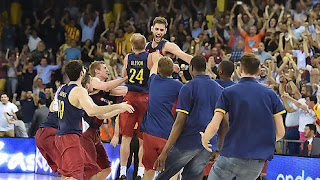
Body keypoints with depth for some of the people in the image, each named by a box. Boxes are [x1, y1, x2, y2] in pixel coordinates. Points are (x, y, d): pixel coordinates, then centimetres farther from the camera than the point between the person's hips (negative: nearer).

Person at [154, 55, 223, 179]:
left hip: (188, 142, -5)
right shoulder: (219, 89, 11)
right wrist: (219, 148, 19)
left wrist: (165, 150, -11)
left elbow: (180, 123, -12)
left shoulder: (188, 88, -7)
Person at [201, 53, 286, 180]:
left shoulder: (228, 93, -1)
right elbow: (280, 132, 4)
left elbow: (214, 127, -8)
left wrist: (204, 140, 14)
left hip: (231, 156, -3)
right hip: (258, 162, 3)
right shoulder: (271, 94, 5)